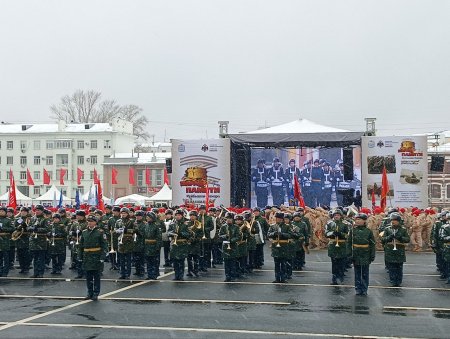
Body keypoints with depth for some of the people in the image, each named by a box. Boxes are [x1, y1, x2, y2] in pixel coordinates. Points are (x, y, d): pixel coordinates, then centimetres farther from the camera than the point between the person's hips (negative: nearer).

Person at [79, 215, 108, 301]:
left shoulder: (100, 232, -4)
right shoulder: (84, 232, 9)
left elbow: (104, 246, -7)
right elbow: (81, 245, 15)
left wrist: (102, 257, -14)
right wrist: (80, 256, 10)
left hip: (96, 257, -4)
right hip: (87, 257, 4)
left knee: (96, 277, 2)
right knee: (88, 277, 9)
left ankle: (96, 294, 8)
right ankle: (90, 293, 19)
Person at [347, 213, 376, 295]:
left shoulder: (368, 231, -2)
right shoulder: (352, 231, 0)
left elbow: (372, 244, 1)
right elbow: (349, 243, 2)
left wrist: (372, 256, -2)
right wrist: (349, 254, -5)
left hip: (365, 256, -1)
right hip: (356, 255, 1)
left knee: (365, 274, 6)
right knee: (357, 273, 8)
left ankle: (364, 290, 14)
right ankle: (358, 289, 16)